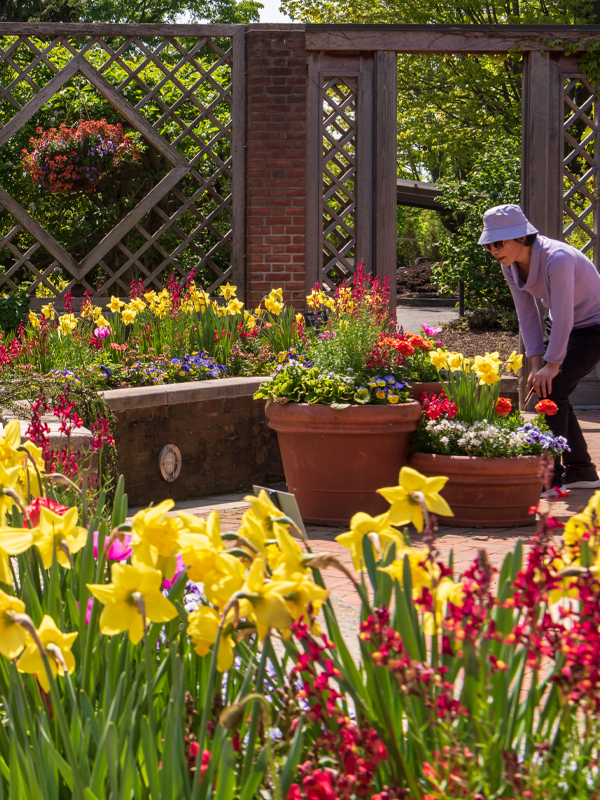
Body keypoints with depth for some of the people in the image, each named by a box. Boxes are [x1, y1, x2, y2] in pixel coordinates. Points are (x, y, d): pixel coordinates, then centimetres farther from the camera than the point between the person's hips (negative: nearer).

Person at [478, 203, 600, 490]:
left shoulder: (557, 259, -32)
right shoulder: (511, 265, -7)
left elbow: (563, 317, -29)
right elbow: (527, 316, -1)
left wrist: (552, 365, -24)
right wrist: (536, 364, -6)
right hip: (561, 326, 8)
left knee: (552, 390, -19)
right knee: (542, 388, 3)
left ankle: (550, 476, -16)